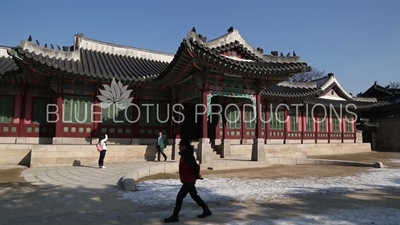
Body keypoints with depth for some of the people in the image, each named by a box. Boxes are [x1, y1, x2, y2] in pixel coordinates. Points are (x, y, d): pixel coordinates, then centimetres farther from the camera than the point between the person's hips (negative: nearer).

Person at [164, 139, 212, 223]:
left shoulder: (188, 156, -22)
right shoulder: (184, 155, 9)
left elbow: (195, 167, -25)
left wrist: (196, 176, -10)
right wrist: (196, 176, 16)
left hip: (189, 181, -10)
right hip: (188, 180, 10)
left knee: (180, 197, -6)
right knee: (194, 196, 19)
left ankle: (175, 216, 2)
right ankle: (206, 210, 30)